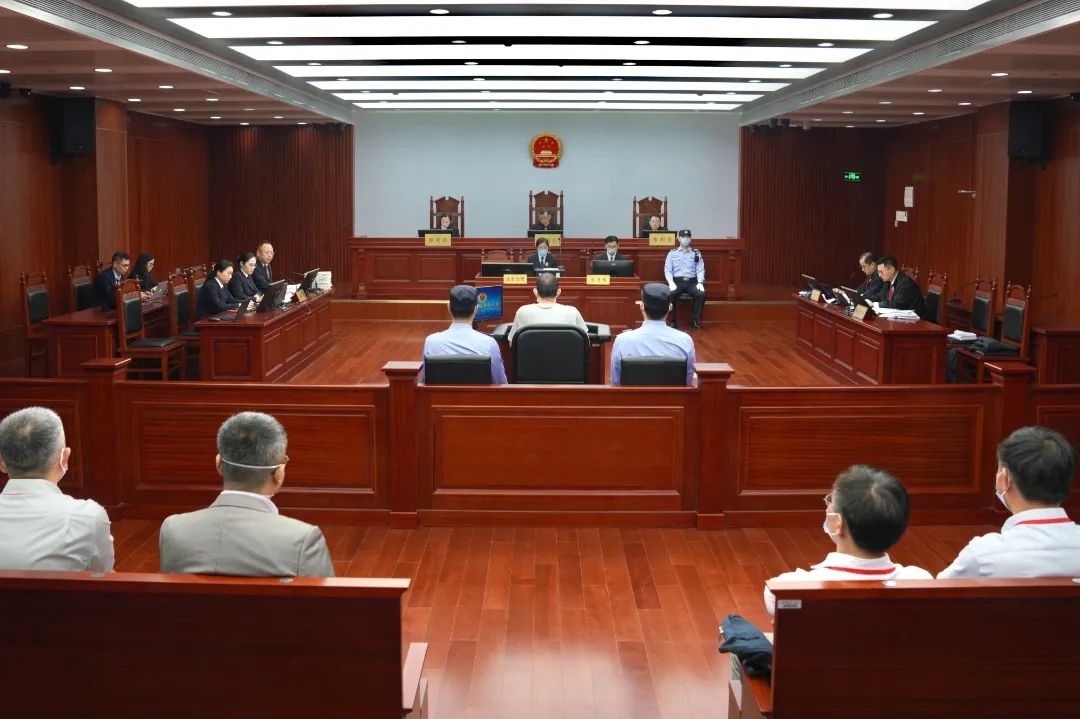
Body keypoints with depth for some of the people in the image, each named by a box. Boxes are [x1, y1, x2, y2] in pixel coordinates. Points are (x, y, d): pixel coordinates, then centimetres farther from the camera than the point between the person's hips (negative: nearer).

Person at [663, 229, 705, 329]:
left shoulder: (696, 253, 12)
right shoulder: (672, 253, 10)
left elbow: (700, 270, 5)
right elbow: (667, 270, 5)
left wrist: (700, 282, -13)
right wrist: (671, 283, -13)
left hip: (692, 281, 1)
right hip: (677, 281, -1)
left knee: (701, 294, -29)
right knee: (670, 294, -32)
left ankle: (695, 320, -15)